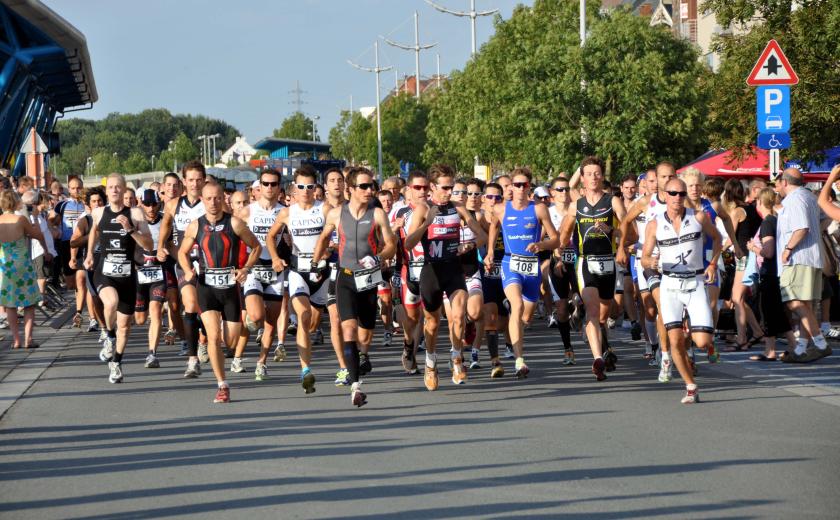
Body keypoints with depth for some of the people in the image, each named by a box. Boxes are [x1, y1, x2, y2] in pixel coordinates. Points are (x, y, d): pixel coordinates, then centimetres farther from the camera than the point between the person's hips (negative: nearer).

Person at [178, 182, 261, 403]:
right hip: (206, 287, 0)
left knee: (231, 341, 2)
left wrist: (246, 268, -7)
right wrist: (188, 271, -3)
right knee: (214, 336, -16)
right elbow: (183, 252, 16)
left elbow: (256, 246, 7)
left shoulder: (234, 223, -5)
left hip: (231, 286, 0)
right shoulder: (195, 226, 0)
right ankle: (222, 386, -8)